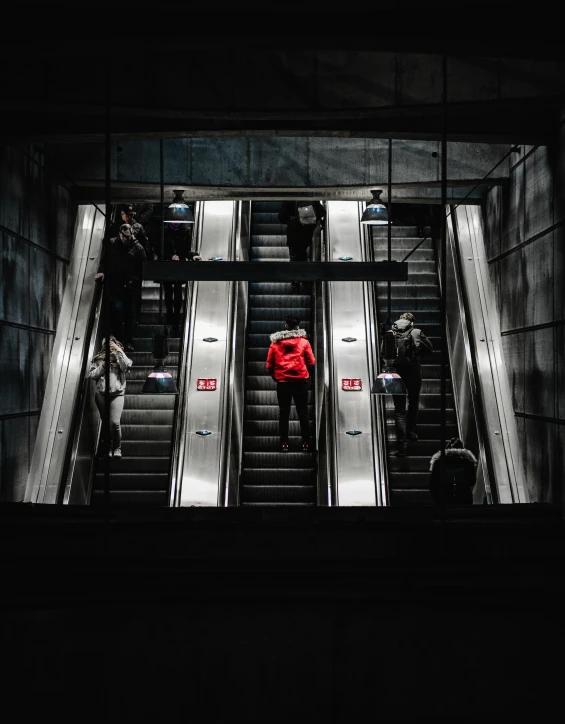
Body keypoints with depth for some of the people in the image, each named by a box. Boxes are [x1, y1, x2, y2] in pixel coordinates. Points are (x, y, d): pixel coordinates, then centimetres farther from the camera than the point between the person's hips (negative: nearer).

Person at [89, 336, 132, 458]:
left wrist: (118, 350, -9)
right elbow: (91, 375, 7)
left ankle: (117, 448, 2)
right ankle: (106, 448, 21)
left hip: (117, 394, -2)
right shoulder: (98, 359, 12)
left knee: (115, 422, -14)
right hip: (101, 394, 2)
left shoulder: (119, 357, 9)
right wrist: (102, 366, -7)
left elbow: (127, 366, -13)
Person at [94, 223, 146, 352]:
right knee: (118, 309, -7)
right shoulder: (111, 244, 8)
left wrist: (134, 281, -13)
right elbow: (104, 260, 13)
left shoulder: (138, 248, 2)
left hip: (131, 288, 0)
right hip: (115, 286, 0)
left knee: (130, 313, 6)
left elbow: (142, 269, -2)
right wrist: (102, 271, -5)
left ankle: (128, 341, 15)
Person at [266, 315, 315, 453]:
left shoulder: (275, 343, 3)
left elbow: (269, 365, 3)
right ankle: (306, 443, 6)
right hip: (301, 382, -1)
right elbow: (311, 362, 0)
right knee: (303, 413, 6)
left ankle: (284, 444, 8)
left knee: (284, 413, 8)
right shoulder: (304, 342, 0)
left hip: (282, 383, 1)